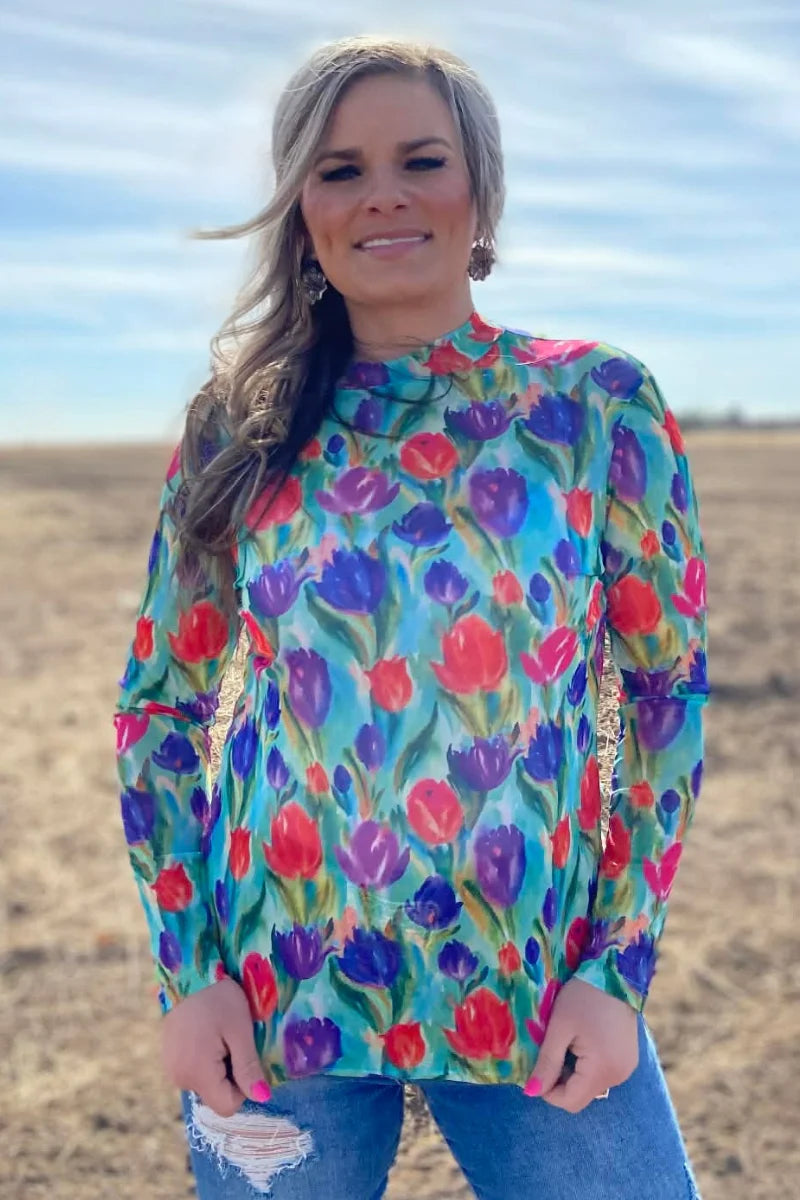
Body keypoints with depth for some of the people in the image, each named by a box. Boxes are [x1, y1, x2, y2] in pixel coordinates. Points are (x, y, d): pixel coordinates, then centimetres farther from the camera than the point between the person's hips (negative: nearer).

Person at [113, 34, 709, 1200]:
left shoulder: (601, 403, -1)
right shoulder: (241, 428, 2)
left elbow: (669, 690, 0)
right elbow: (160, 706, 5)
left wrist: (620, 970, -6)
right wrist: (187, 972, -2)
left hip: (540, 999, -1)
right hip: (274, 994, 1)